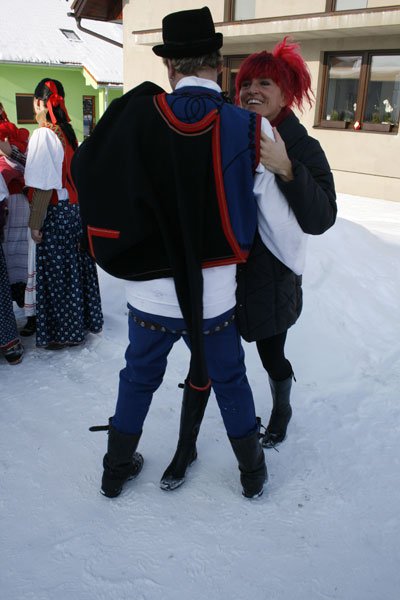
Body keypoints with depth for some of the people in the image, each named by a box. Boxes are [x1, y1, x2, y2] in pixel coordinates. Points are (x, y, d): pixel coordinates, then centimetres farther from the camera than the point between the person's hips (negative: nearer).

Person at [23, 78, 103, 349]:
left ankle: (64, 333, 16)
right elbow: (71, 174, 10)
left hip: (55, 214, -7)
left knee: (56, 275, 4)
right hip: (76, 210, 8)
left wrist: (35, 223, -15)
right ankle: (85, 321, 31)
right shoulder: (67, 132, 6)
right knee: (77, 268, 17)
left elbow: (44, 186, -19)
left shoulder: (43, 135, -16)